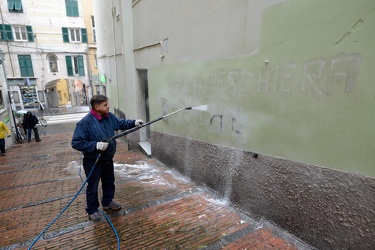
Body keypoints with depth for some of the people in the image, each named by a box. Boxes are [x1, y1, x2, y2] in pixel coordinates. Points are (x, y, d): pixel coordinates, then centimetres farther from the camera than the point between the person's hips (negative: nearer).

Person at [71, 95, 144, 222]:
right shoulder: (85, 123, -25)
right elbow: (76, 143, -24)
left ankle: (107, 203, 45)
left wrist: (134, 122, -8)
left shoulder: (109, 116, -4)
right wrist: (96, 145, -31)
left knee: (109, 182, 23)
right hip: (93, 161, -7)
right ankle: (92, 210, 32)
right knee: (92, 187, 11)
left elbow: (121, 123, 9)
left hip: (107, 159, 7)